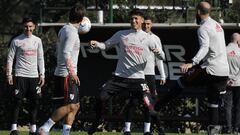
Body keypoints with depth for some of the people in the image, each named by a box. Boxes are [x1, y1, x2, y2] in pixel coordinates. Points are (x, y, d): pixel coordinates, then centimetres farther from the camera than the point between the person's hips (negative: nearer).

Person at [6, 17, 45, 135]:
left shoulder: (37, 40, 11)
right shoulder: (16, 41, 0)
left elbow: (40, 59, 14)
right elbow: (10, 58, 0)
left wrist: (42, 74, 8)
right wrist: (9, 74, -6)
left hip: (34, 76, 4)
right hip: (20, 75, -4)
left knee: (34, 102, 3)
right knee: (17, 101, -9)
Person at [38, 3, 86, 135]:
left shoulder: (64, 29, 13)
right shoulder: (72, 32, -15)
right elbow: (66, 53, -24)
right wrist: (72, 72, -26)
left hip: (63, 73, 10)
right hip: (66, 74, -10)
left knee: (75, 105, 9)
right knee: (69, 106, -9)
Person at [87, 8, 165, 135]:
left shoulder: (147, 38, 4)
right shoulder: (121, 34, 8)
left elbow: (161, 57, 4)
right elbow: (106, 45, 12)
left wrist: (158, 51, -19)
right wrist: (96, 44, -10)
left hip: (138, 78, -1)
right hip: (120, 77, 1)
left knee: (148, 103, -15)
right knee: (101, 97, -8)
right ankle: (95, 124, 13)